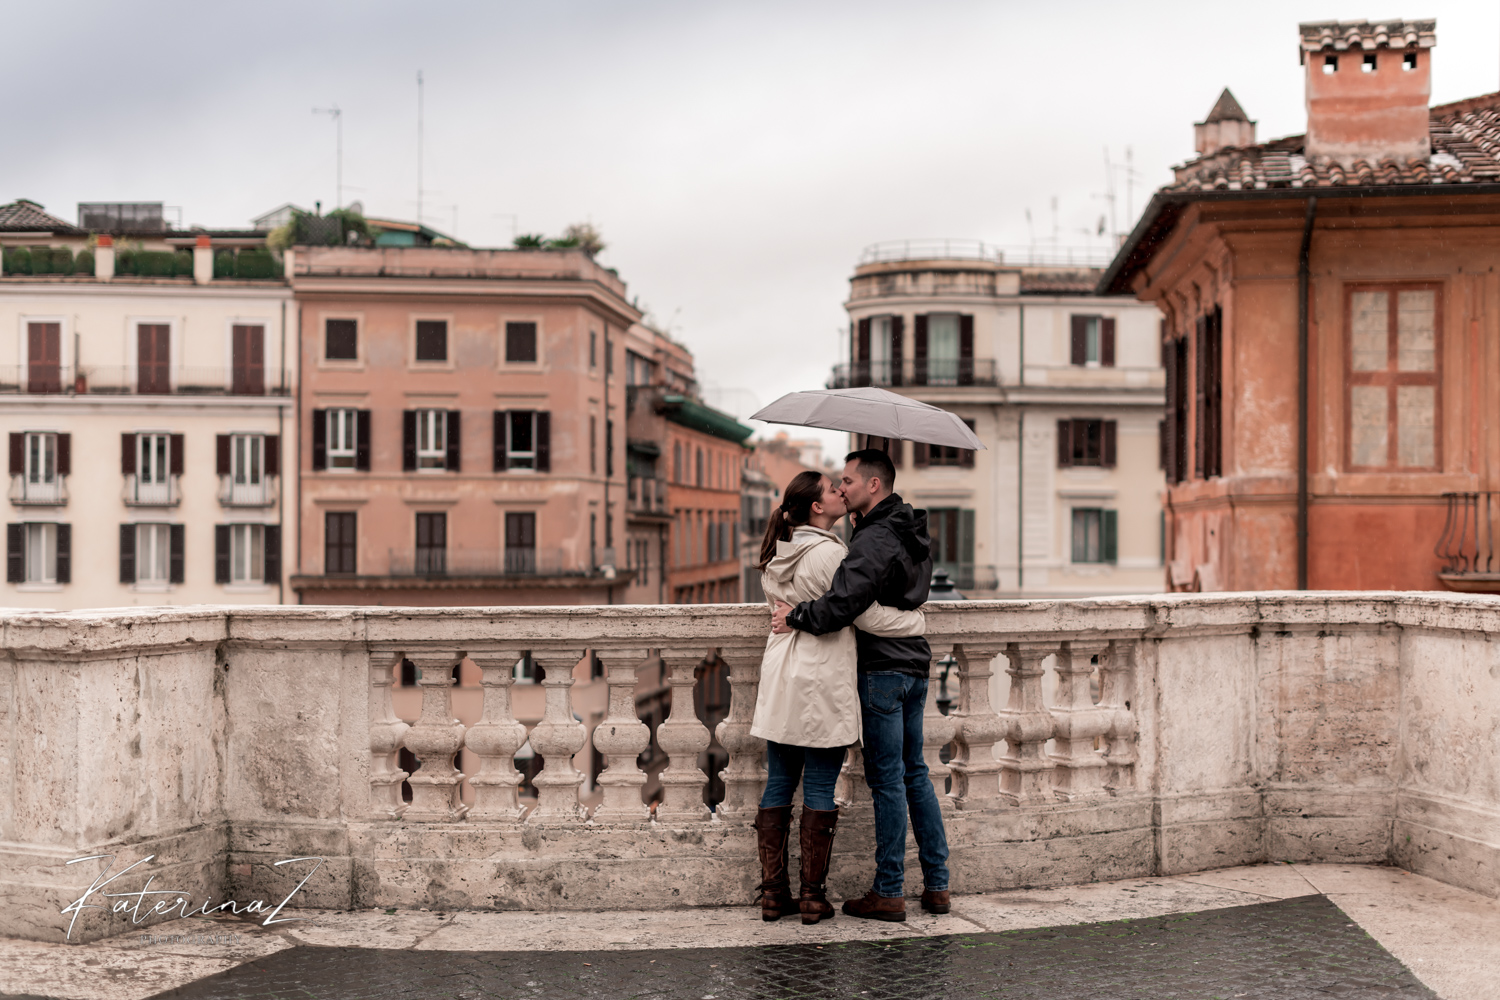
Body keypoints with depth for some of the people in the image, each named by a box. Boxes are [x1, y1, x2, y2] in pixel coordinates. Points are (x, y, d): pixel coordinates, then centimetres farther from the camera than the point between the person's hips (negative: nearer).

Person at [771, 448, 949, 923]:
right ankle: (936, 884, 17)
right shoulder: (913, 534, 14)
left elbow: (842, 604, -27)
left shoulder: (875, 539, -17)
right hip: (914, 663, 9)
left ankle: (888, 893, 2)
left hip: (883, 668, -9)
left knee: (887, 780, -4)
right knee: (915, 774, 14)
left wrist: (796, 616, -11)